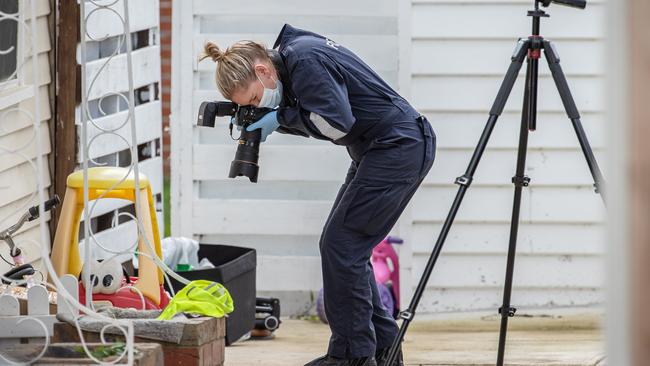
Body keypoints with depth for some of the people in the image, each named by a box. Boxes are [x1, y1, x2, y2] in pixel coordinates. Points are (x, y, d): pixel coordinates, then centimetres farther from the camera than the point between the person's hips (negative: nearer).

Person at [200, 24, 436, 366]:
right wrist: (278, 121, 2)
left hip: (400, 146, -10)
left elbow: (338, 121, -24)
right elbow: (311, 116, 19)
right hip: (379, 150, 10)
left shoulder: (305, 61, -20)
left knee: (340, 245, -9)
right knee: (347, 248, 11)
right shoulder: (289, 57, 9)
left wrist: (281, 117, -13)